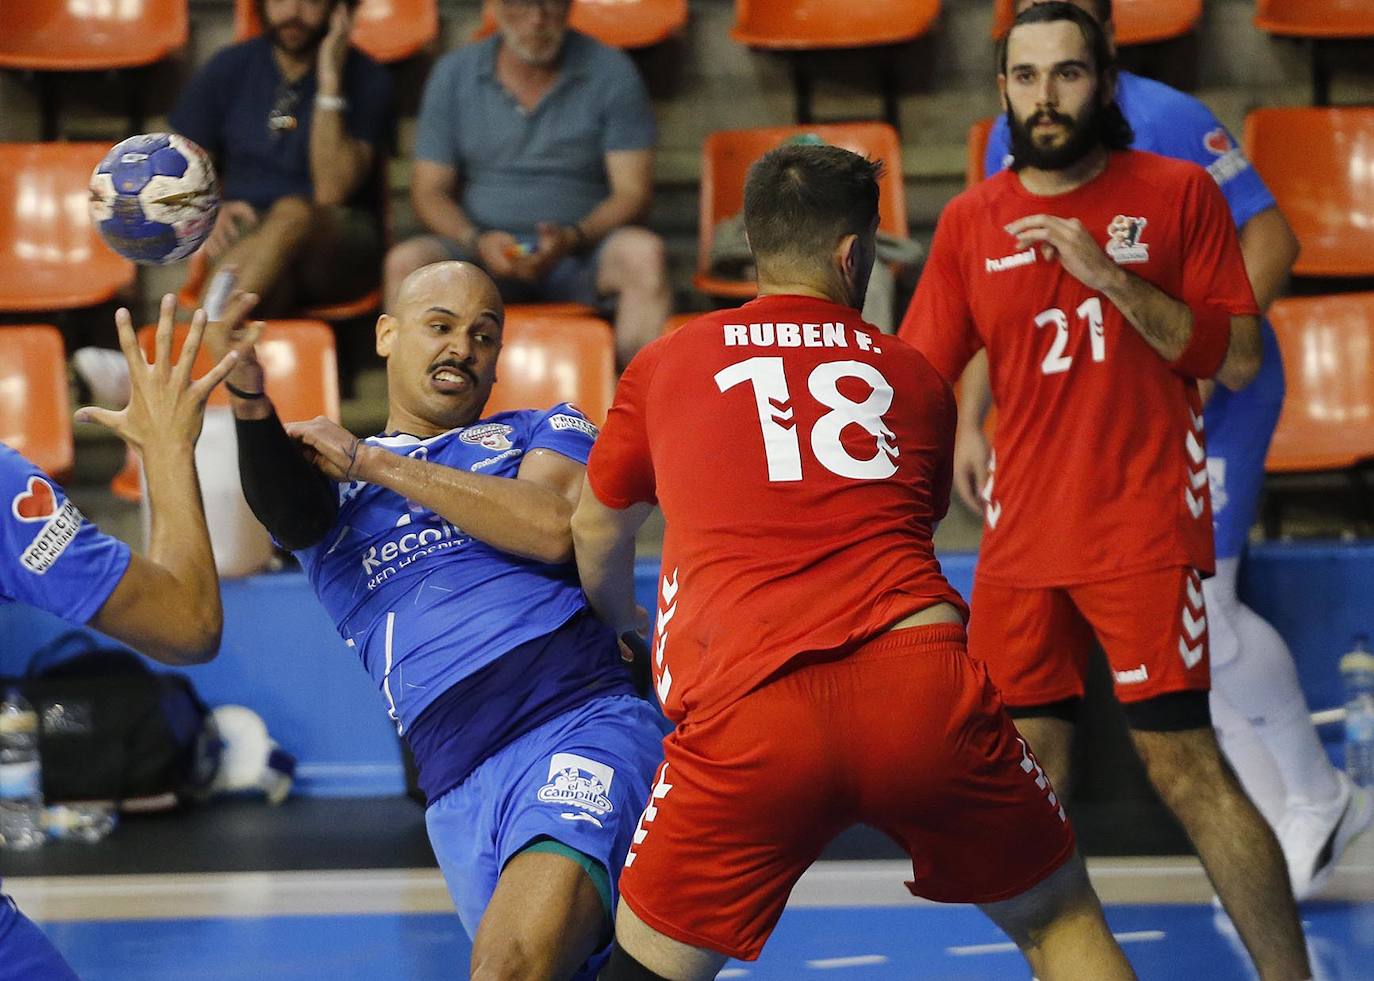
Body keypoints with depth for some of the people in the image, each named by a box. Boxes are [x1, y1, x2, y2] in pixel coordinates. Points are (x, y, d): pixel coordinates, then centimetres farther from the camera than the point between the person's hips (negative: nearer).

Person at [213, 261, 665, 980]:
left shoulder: (545, 431, 22)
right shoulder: (327, 475, 24)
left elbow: (556, 530, -1)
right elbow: (283, 507, -2)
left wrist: (373, 463, 2)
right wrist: (248, 396, -24)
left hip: (584, 722, -3)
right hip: (459, 785, 3)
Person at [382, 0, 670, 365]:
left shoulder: (610, 72, 2)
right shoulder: (453, 75, 7)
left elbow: (632, 192, -2)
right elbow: (429, 191, 6)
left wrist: (572, 239, -21)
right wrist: (477, 240, -15)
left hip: (578, 254, -1)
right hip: (482, 252, 1)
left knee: (644, 253, -34)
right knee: (406, 262, -29)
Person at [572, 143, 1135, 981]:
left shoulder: (665, 365, 19)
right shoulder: (914, 376, 21)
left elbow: (595, 536, 36)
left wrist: (624, 631, 58)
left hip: (748, 716, -1)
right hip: (924, 690, 1)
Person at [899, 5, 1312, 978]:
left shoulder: (1177, 194, -1)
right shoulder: (972, 221, 8)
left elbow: (1240, 358, -5)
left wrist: (1109, 275, -15)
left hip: (1146, 532, -4)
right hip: (1022, 539, 4)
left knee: (1184, 765, -11)